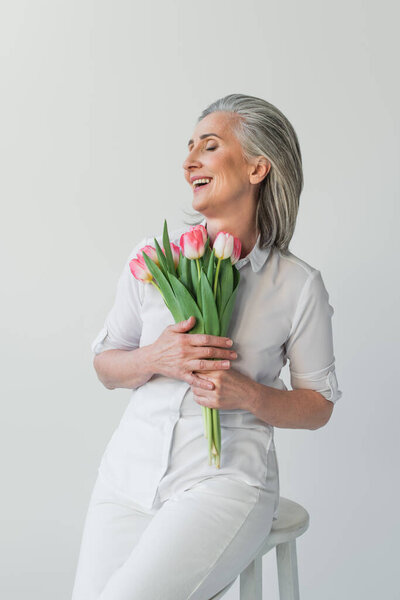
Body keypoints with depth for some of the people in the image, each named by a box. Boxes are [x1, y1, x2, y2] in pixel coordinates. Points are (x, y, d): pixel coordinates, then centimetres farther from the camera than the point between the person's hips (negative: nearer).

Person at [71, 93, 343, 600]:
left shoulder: (298, 284, -4)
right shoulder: (152, 256, 3)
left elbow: (319, 406, 4)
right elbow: (105, 366, 11)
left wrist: (248, 394, -15)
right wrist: (155, 358, -11)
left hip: (225, 477, -3)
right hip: (132, 467, 3)